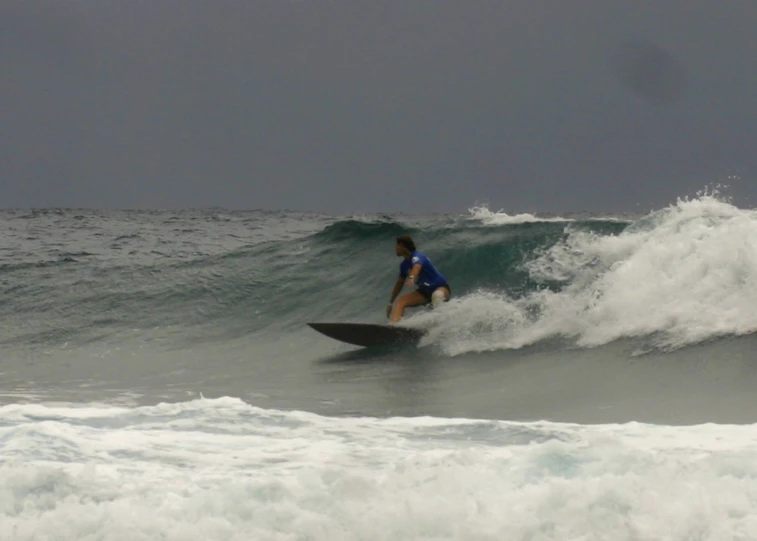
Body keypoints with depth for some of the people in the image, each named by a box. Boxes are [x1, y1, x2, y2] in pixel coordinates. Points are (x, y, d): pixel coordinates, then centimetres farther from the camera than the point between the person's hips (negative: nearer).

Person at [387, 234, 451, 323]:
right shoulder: (404, 265, 3)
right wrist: (391, 303, 18)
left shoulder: (417, 257, -22)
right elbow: (400, 283, 16)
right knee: (400, 302, -13)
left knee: (437, 295, -42)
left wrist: (412, 278, -69)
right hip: (425, 292, 7)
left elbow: (417, 267, -47)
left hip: (441, 288, -7)